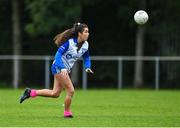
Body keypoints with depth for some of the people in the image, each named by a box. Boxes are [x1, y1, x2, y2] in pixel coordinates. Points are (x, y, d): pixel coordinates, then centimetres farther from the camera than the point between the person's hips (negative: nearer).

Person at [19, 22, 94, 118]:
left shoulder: (85, 45, 0)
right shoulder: (69, 42, -21)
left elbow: (86, 58, 14)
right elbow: (58, 54, -23)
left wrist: (87, 67, -6)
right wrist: (62, 68, -34)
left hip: (65, 69, 8)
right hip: (59, 67, -8)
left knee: (55, 93, 8)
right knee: (71, 91, -10)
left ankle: (31, 92, 17)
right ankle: (67, 113, 7)